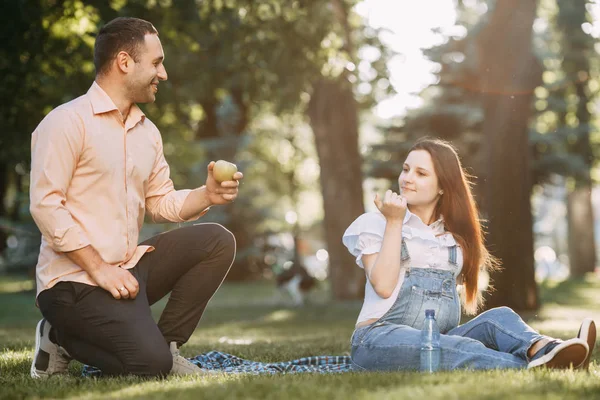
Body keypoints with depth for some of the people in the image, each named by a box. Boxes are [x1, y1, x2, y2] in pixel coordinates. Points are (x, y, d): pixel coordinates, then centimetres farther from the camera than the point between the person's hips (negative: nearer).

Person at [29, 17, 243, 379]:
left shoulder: (148, 132, 12)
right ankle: (64, 339, 3)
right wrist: (99, 268, -21)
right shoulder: (67, 122, -12)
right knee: (150, 364, -23)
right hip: (75, 279, -8)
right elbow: (46, 206, -18)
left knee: (216, 241, -5)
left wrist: (207, 195, -6)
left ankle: (164, 345, 1)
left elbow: (162, 202, 15)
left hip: (127, 268, 8)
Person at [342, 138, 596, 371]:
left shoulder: (455, 235, 22)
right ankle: (540, 370, -62)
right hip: (381, 341, -4)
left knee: (497, 318, -27)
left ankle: (543, 350, -59)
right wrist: (394, 222, -4)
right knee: (467, 354, -36)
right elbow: (383, 285, -7)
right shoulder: (374, 224, 8)